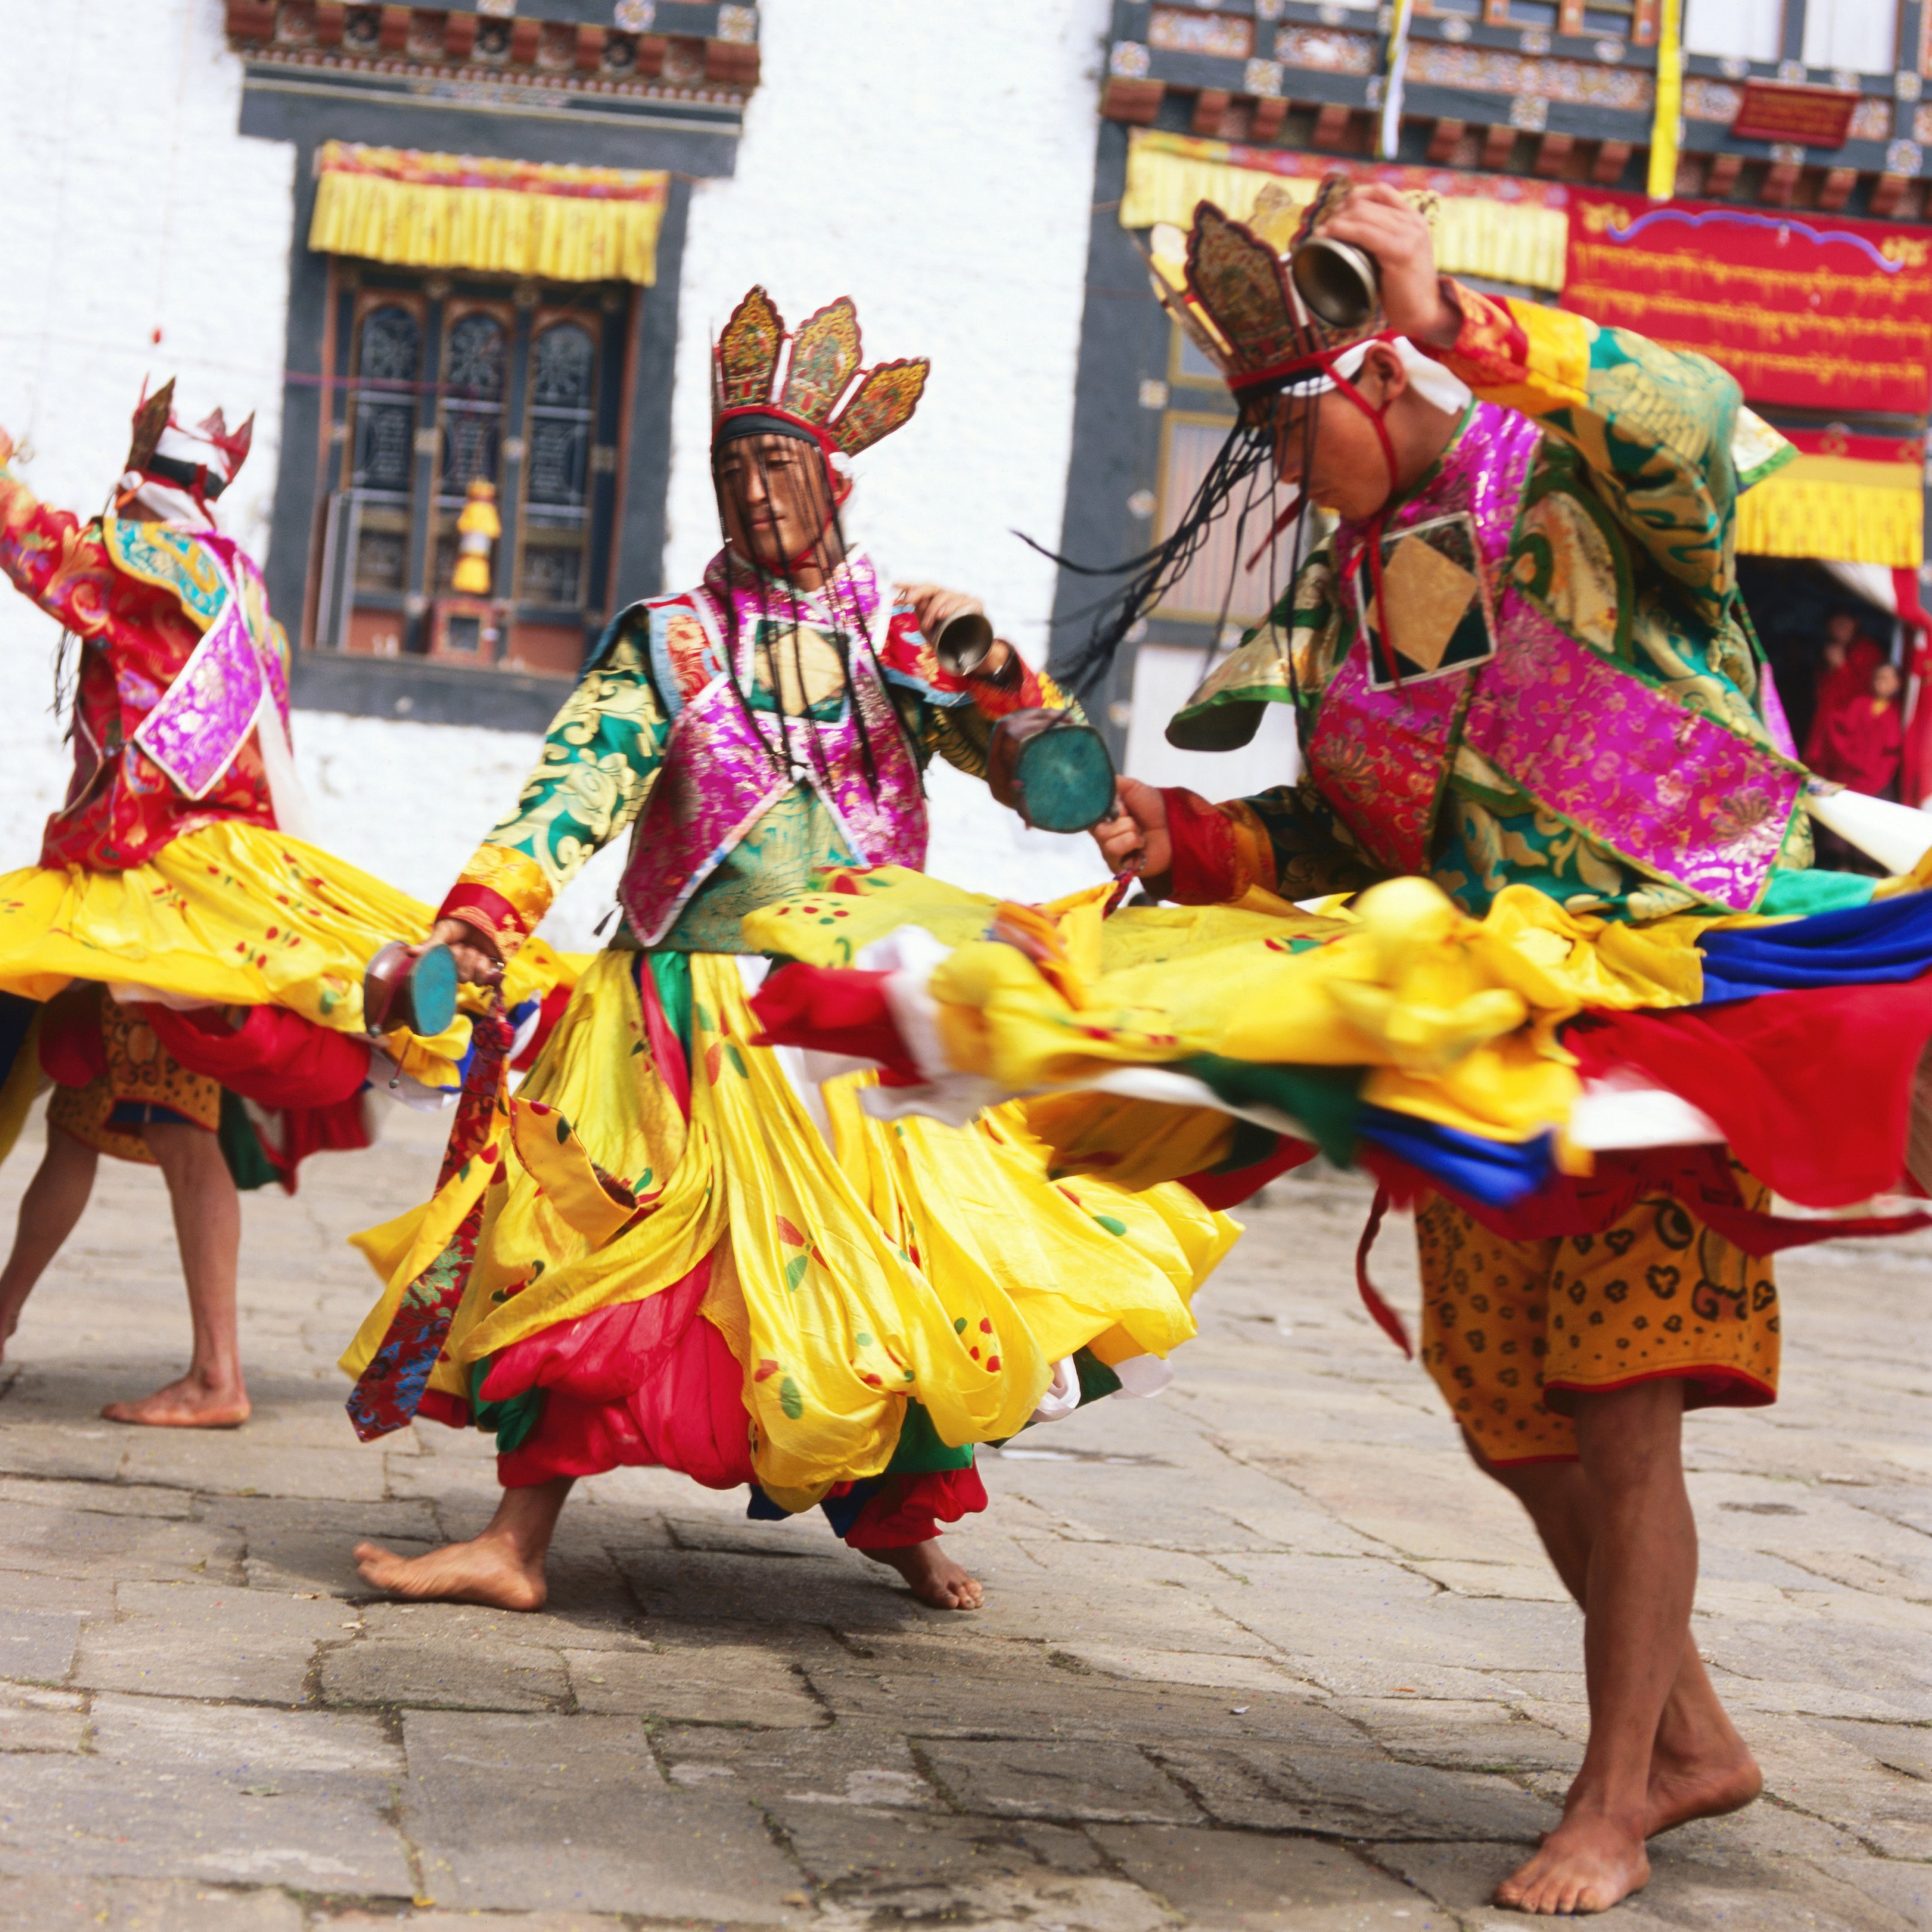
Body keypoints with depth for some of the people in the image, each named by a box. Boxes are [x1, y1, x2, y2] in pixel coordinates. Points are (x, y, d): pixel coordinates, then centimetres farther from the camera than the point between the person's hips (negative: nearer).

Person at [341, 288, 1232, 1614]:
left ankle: (907, 1518, 23)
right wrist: (487, 908, -25)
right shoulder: (671, 644, 4)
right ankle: (517, 1547, 2)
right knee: (597, 1259, -5)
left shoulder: (903, 642, 8)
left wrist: (991, 662, -15)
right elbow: (580, 780, -9)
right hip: (694, 1020, -1)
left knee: (915, 1268, 1)